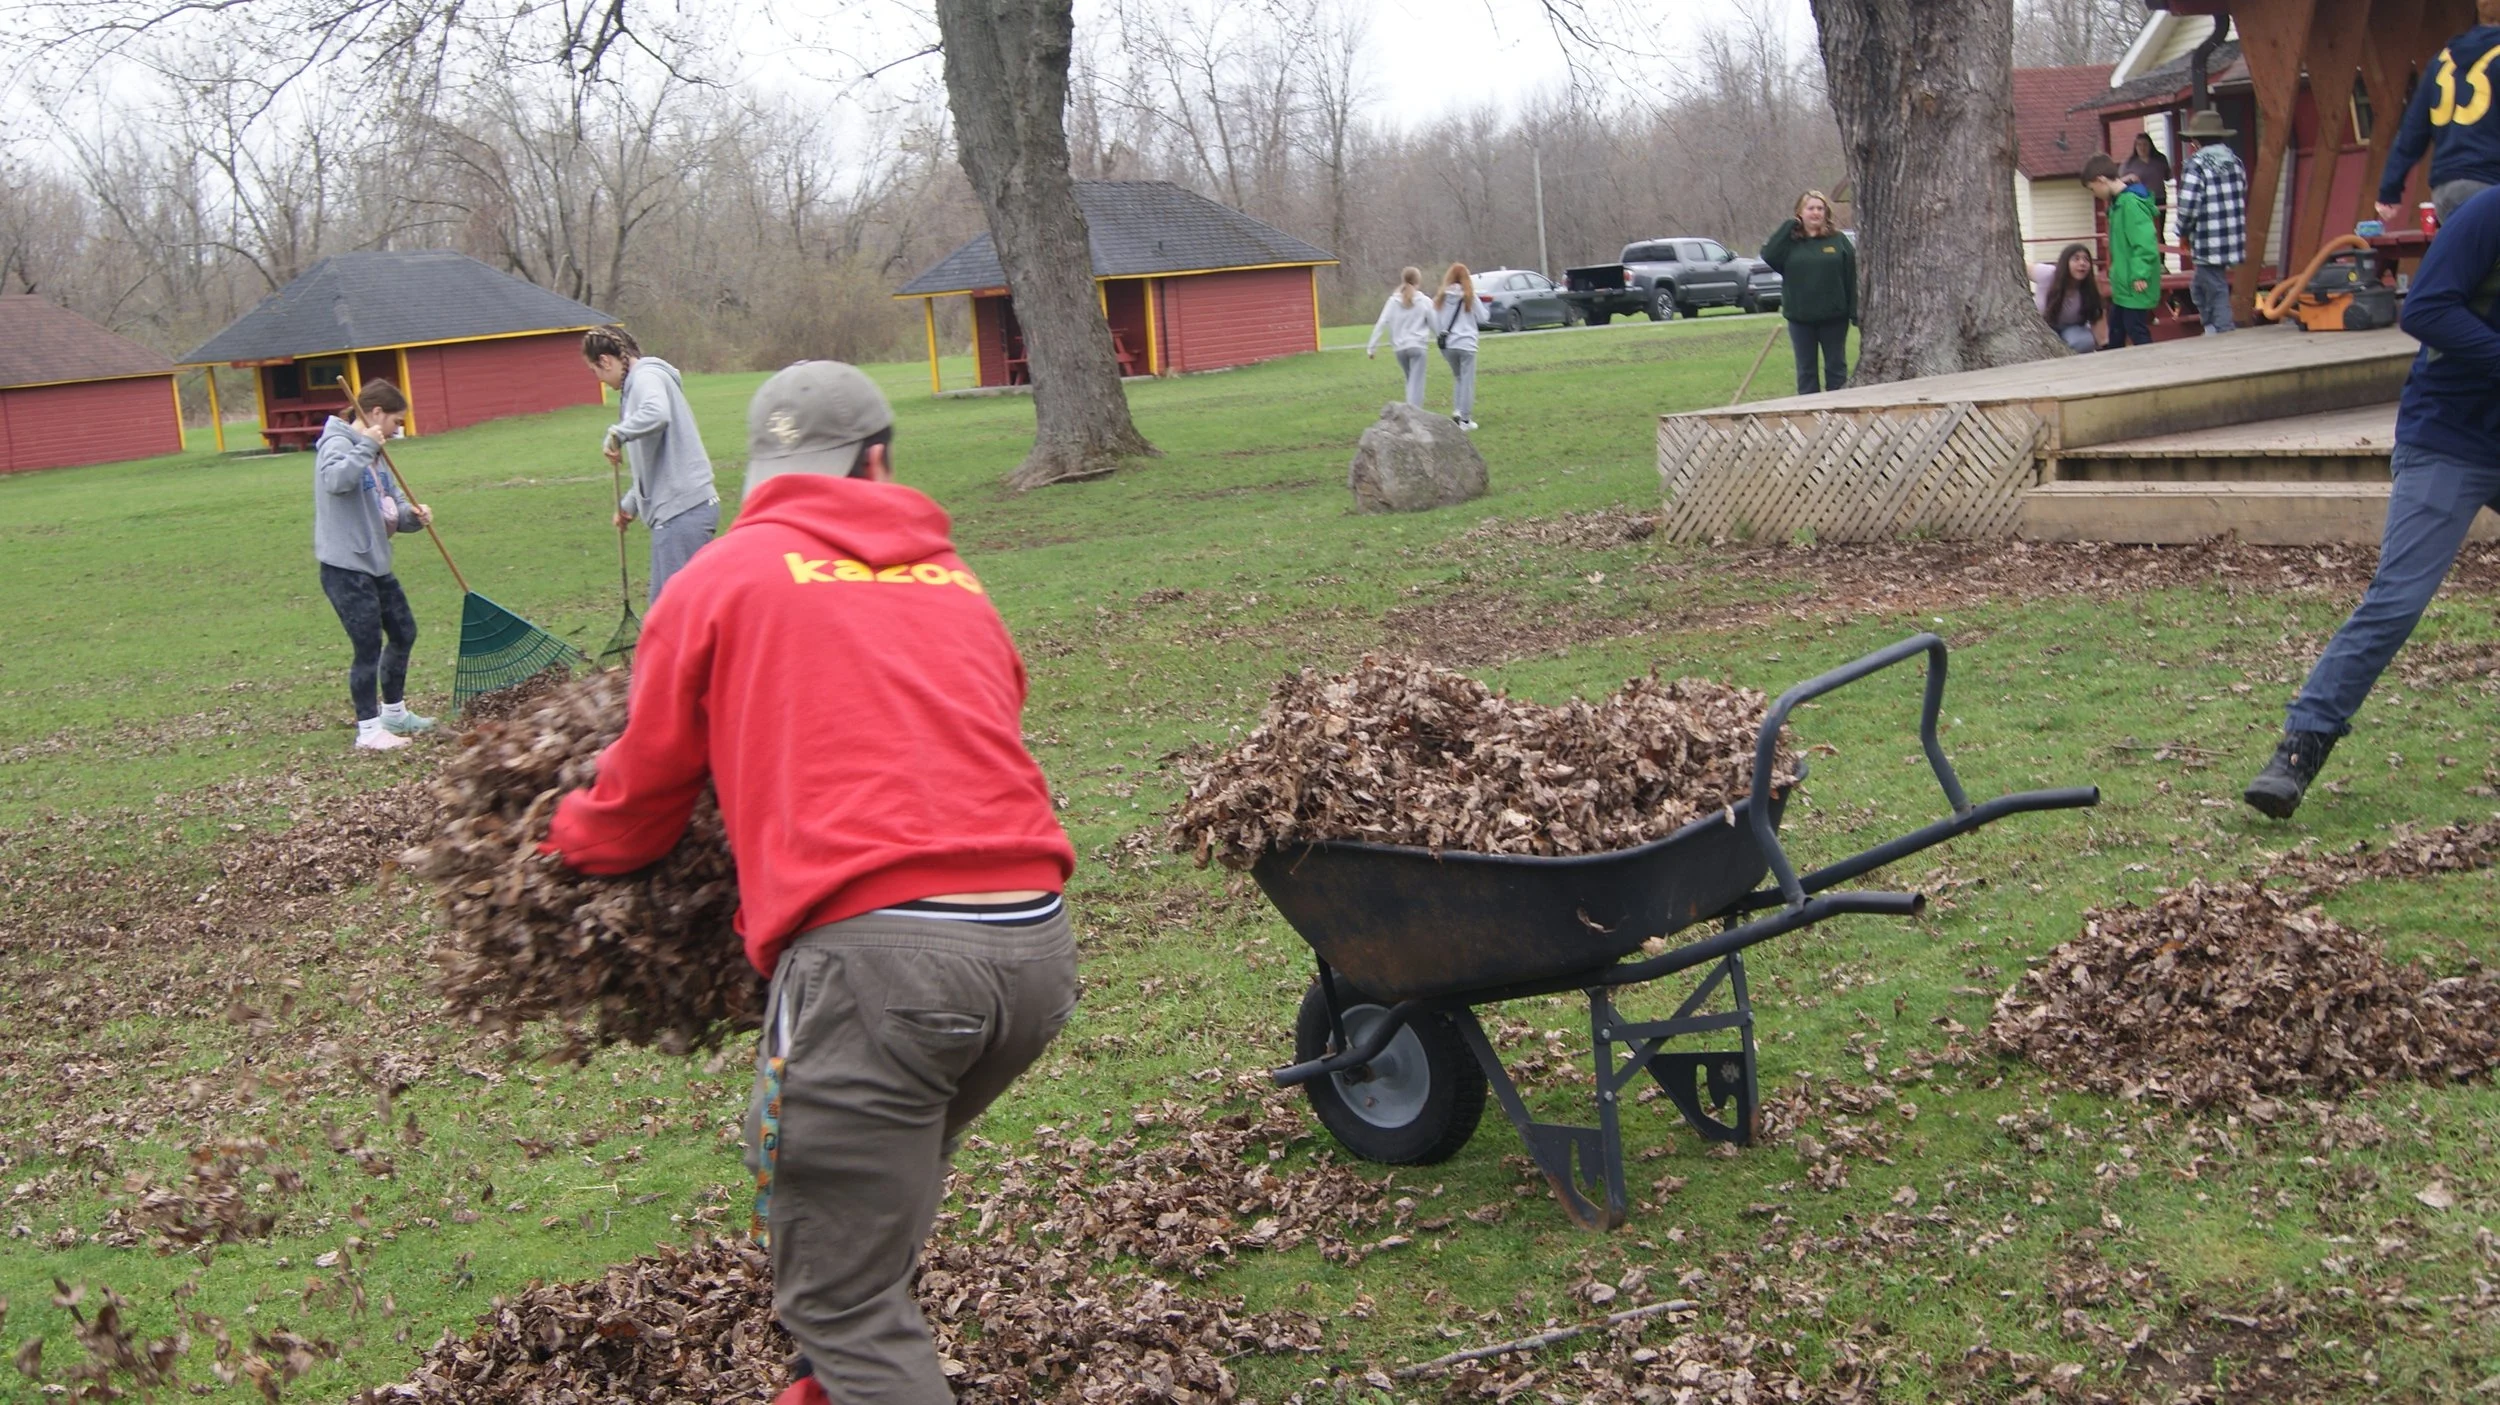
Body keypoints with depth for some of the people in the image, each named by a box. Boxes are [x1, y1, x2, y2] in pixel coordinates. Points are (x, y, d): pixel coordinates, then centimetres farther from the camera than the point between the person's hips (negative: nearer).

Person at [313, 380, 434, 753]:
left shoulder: (372, 453, 15)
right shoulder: (337, 443, -12)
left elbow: (392, 504, 15)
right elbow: (335, 479, -35)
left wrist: (413, 515, -5)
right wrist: (365, 446, -27)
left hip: (376, 564, 10)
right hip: (346, 568, -10)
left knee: (403, 632, 18)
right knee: (369, 647, -5)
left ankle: (394, 712, 34)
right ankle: (368, 730, 6)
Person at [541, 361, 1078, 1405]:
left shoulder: (719, 579, 9)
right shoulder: (955, 580, 21)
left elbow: (639, 803, 18)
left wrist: (565, 842, 40)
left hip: (875, 947, -6)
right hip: (1037, 938, 6)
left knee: (839, 1298, 2)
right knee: (889, 1178, 29)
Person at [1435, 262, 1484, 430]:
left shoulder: (1442, 298, 3)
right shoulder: (1469, 297, -5)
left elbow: (1435, 322, 6)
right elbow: (1482, 317, 4)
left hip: (1448, 345, 4)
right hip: (1466, 344, -4)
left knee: (1457, 378, 20)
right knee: (1467, 381, 1)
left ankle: (1457, 410, 7)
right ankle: (1465, 419, 0)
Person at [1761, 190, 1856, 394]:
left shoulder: (1838, 240, 1)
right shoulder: (1790, 241, 2)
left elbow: (1852, 277, -1)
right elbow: (1768, 255, -17)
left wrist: (1855, 312, -8)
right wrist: (1787, 226, -13)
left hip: (1834, 316, -1)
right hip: (1800, 318, 1)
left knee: (1836, 368, 7)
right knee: (1805, 370, 7)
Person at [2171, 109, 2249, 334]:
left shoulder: (2197, 165, -12)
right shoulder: (2235, 161, 10)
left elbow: (2188, 207, -18)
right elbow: (2241, 197, 16)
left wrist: (2183, 233, 0)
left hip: (2208, 243, -7)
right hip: (2234, 240, 7)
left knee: (2217, 293, -2)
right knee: (2199, 286, 21)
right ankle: (2211, 333, 24)